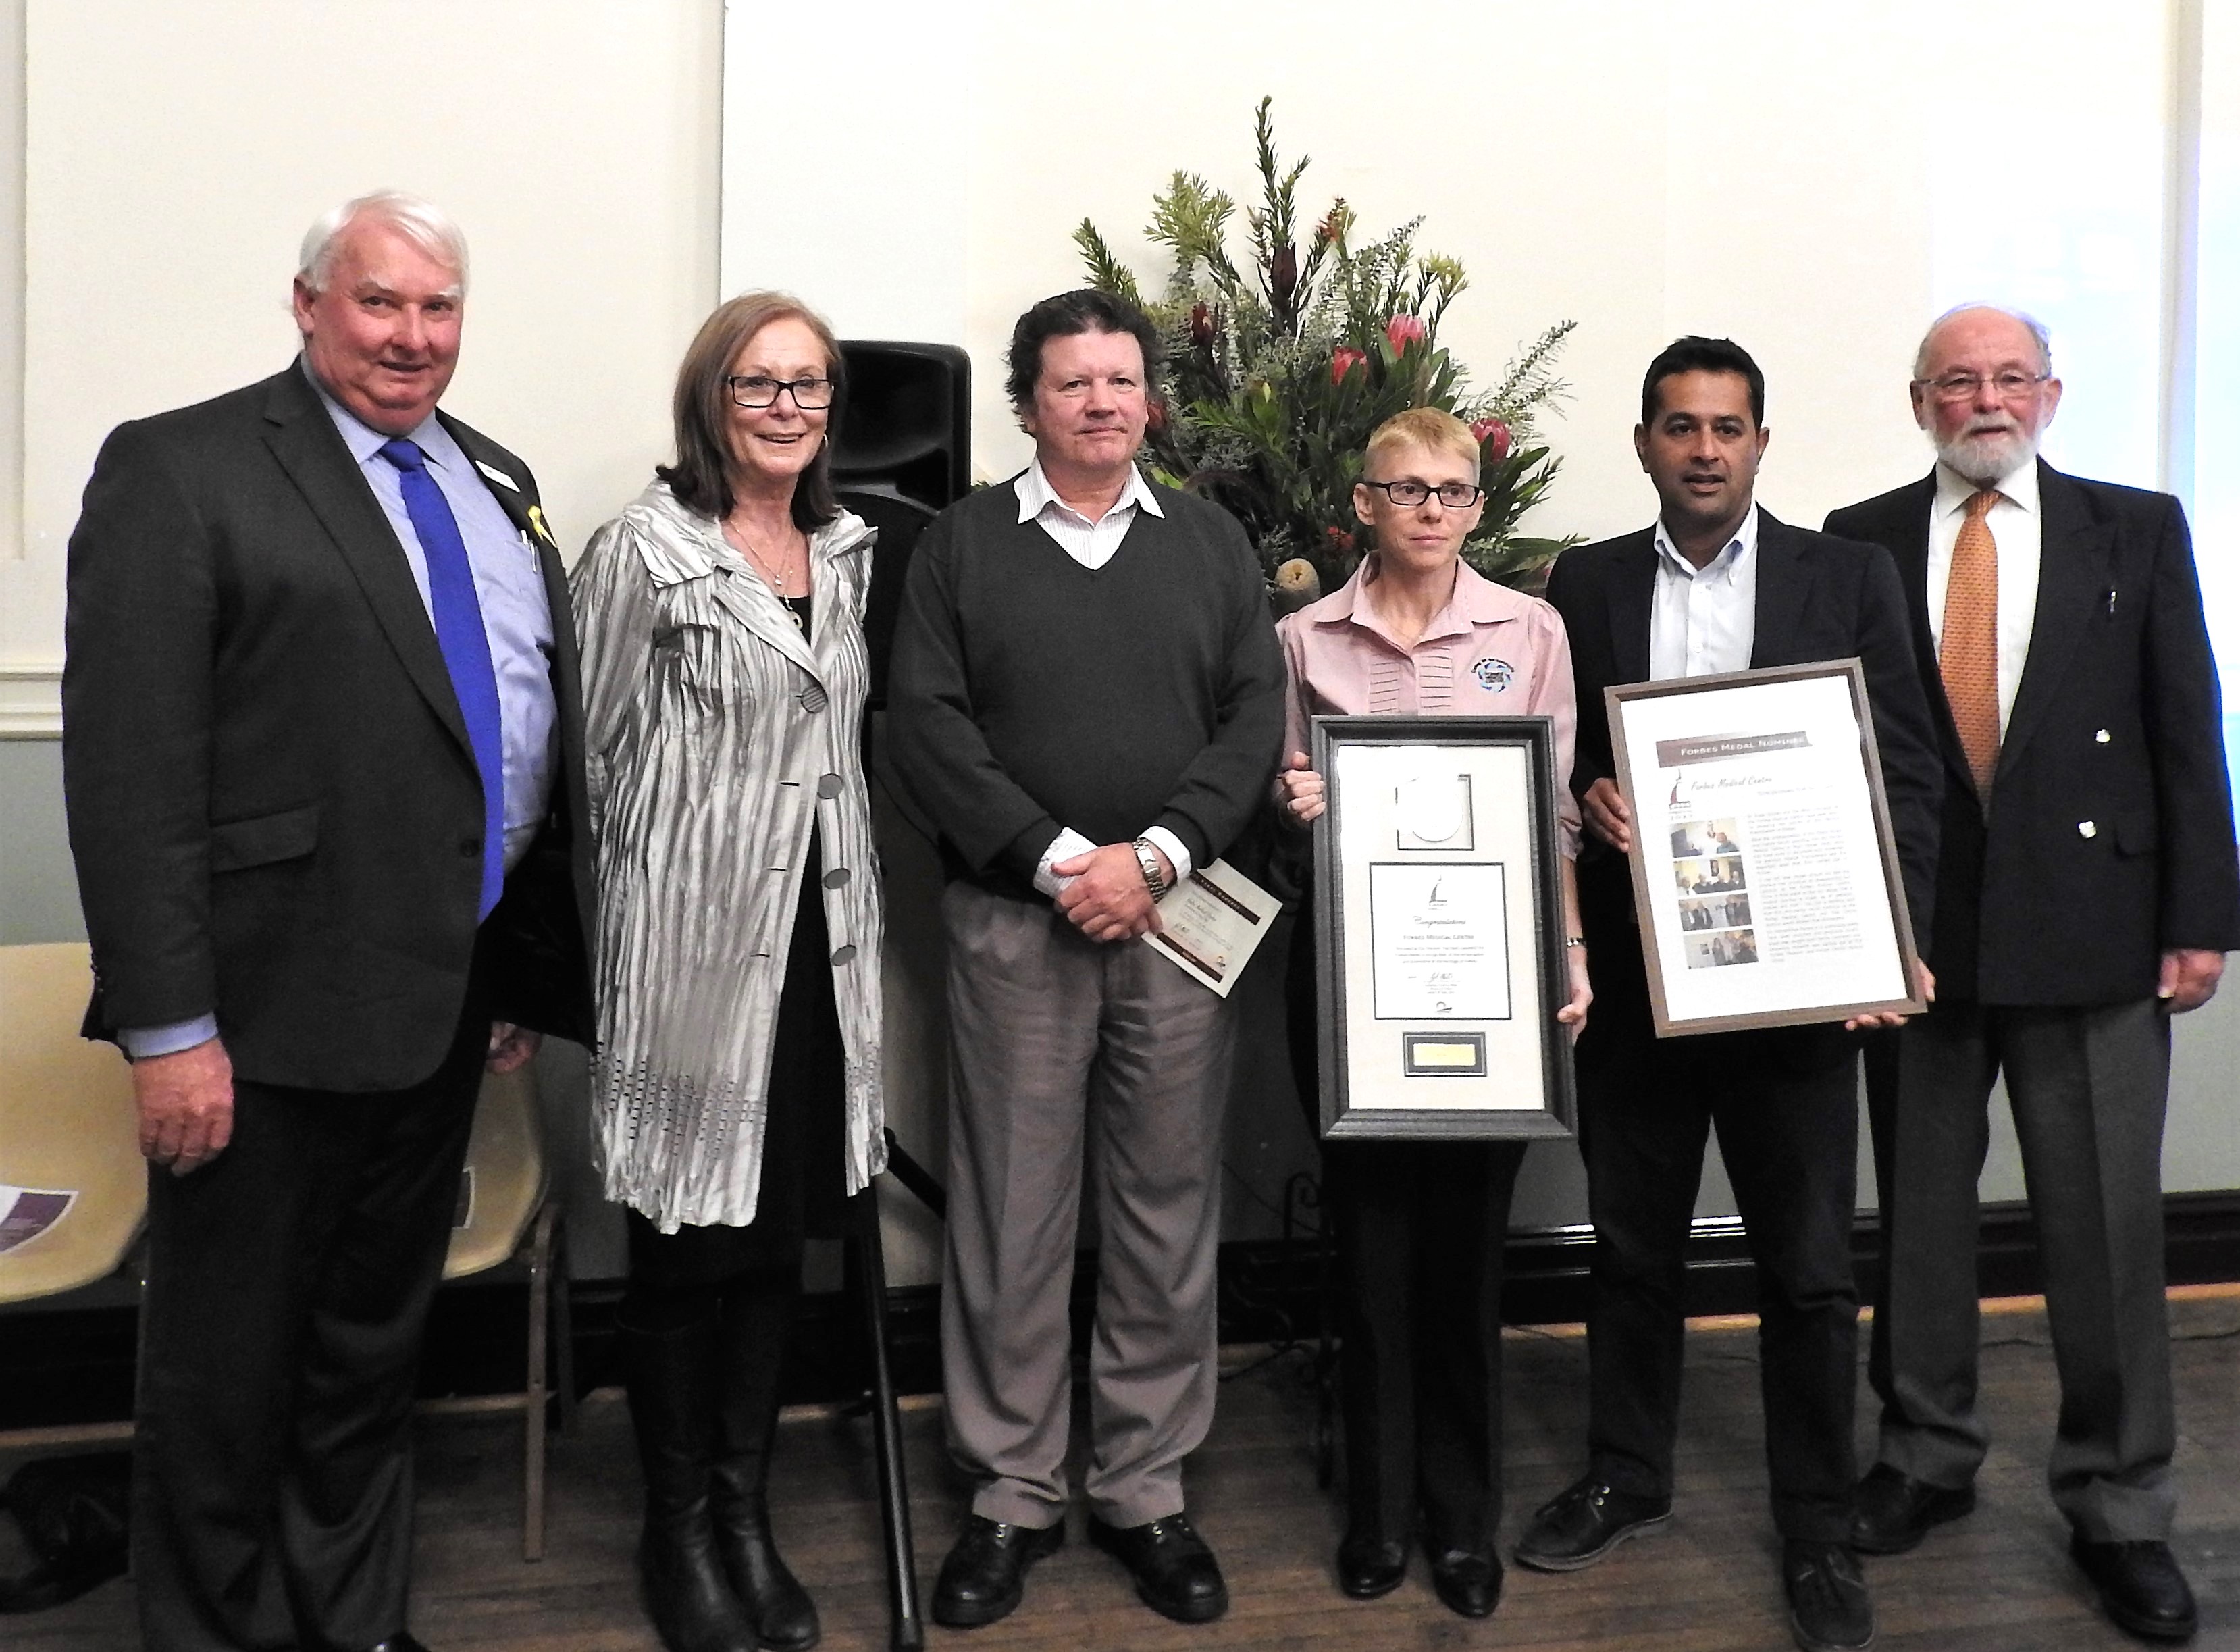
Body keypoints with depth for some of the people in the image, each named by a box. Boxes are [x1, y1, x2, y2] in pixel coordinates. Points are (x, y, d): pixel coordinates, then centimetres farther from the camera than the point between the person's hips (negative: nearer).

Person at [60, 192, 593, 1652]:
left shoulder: (496, 479, 13)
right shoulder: (179, 469, -8)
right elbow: (128, 767, -15)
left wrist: (530, 962, 13)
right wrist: (169, 1028, -18)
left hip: (445, 996, 6)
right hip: (272, 1006, -6)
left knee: (376, 1346, 19)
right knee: (229, 1363, 10)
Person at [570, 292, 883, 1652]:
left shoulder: (851, 552, 12)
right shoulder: (645, 553, -5)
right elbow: (603, 752, -2)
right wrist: (634, 917, 1)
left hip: (823, 935, 5)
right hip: (694, 942, -5)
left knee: (780, 1235, 12)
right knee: (686, 1243, 6)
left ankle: (747, 1512, 27)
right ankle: (678, 1527, 24)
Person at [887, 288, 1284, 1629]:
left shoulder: (1213, 544, 12)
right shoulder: (962, 545, 7)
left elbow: (1256, 719, 3)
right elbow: (929, 723, -3)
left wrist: (1154, 858, -11)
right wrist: (1062, 859, -12)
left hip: (1178, 919, 2)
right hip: (1012, 920, -1)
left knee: (1170, 1214, 6)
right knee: (1013, 1217, 3)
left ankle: (1148, 1491, 20)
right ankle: (1013, 1496, 17)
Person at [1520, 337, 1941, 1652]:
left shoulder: (1850, 576, 2)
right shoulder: (1587, 584, 7)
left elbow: (1908, 771, 0)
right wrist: (1584, 797, -13)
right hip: (1632, 975, 2)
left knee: (1811, 1268, 6)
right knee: (1633, 1247, 14)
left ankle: (1821, 1532, 23)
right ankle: (1627, 1480, 33)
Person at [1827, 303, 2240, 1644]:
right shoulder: (1860, 542, 5)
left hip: (2092, 924, 0)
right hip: (1915, 925, 1)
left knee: (2110, 1229, 5)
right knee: (1919, 1214, 12)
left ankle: (2120, 1507, 22)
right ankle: (1929, 1456, 31)